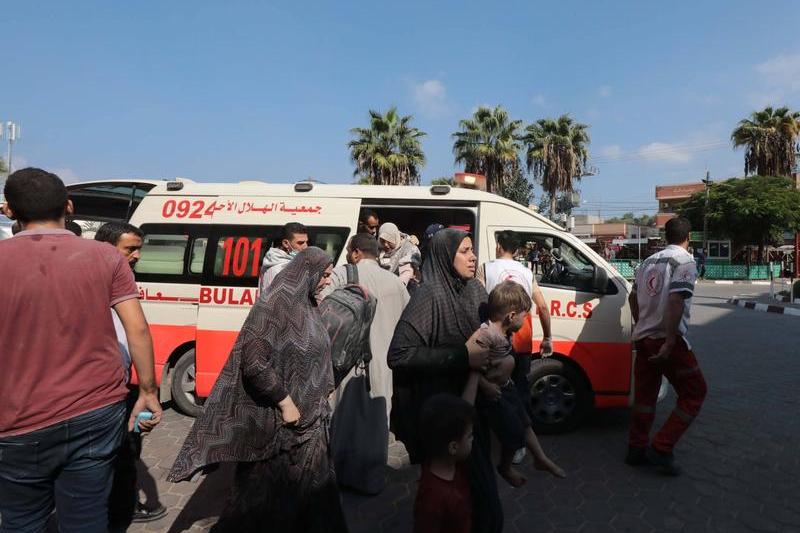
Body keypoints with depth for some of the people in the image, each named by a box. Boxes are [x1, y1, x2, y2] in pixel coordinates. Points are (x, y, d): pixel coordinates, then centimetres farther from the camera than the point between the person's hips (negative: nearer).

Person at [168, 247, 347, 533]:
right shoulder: (275, 304, -21)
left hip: (310, 416, 8)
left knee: (313, 483, 19)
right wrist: (284, 402, -21)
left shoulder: (307, 305, 6)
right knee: (263, 486, 10)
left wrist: (322, 396, 16)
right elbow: (254, 361, -26)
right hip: (277, 418, -8)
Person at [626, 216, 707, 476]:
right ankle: (661, 448, 0)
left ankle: (637, 449, 21)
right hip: (667, 339, -7)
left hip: (643, 338, 7)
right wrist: (669, 343, -22)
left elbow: (633, 297, 19)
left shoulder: (649, 261, 13)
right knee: (694, 392, 5)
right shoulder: (685, 261, -10)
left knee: (645, 393, 15)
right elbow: (676, 301, -21)